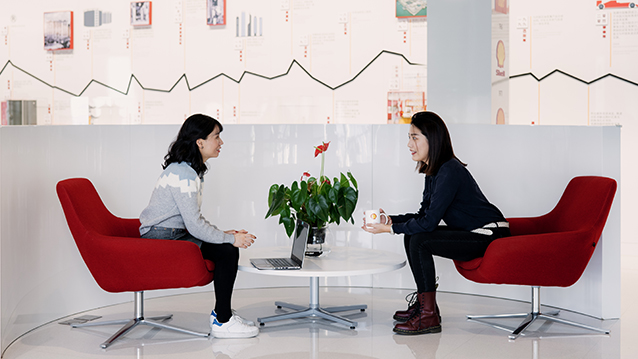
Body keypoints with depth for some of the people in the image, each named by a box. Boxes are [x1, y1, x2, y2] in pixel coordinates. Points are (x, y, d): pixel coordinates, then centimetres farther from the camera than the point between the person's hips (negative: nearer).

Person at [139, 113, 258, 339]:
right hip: (161, 239, -10)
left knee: (229, 244, 3)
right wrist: (230, 238, -16)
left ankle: (221, 313, 10)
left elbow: (194, 219, 17)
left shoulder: (190, 170, 13)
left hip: (173, 234, 10)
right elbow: (195, 226, -24)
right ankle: (222, 323, -10)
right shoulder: (183, 174, -21)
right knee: (227, 250, -18)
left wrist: (223, 233, 4)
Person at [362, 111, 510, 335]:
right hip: (472, 234, 10)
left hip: (489, 236, -10)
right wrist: (390, 220, -3)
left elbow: (429, 221, -24)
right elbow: (424, 214, 10)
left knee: (420, 241, -21)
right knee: (412, 236, 6)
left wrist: (389, 229, -19)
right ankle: (424, 303, 15)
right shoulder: (433, 170, 8)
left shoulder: (449, 172, -22)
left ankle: (428, 316, -15)